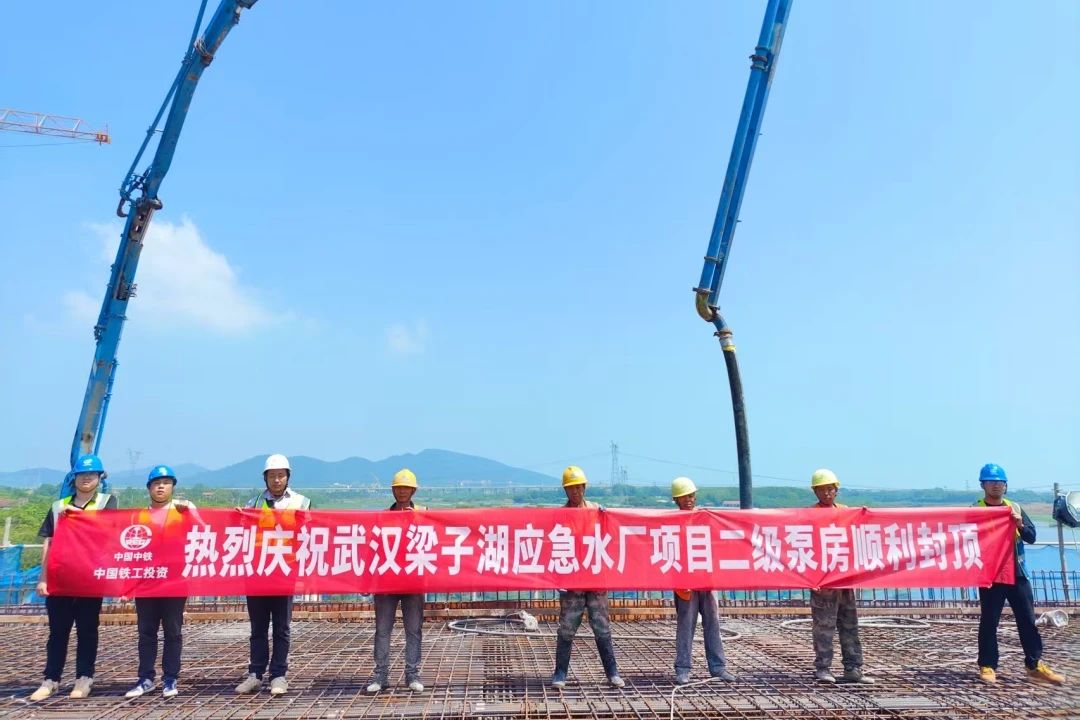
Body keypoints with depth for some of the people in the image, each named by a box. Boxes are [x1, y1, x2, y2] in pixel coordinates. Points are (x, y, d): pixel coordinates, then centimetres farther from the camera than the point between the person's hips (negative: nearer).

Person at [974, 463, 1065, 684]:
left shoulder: (1015, 507, 9)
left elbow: (1031, 536, 5)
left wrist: (1020, 525, -14)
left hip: (1017, 573, 4)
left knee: (1027, 620, 8)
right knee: (989, 622, 2)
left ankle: (1035, 665, 19)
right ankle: (987, 666, 8)